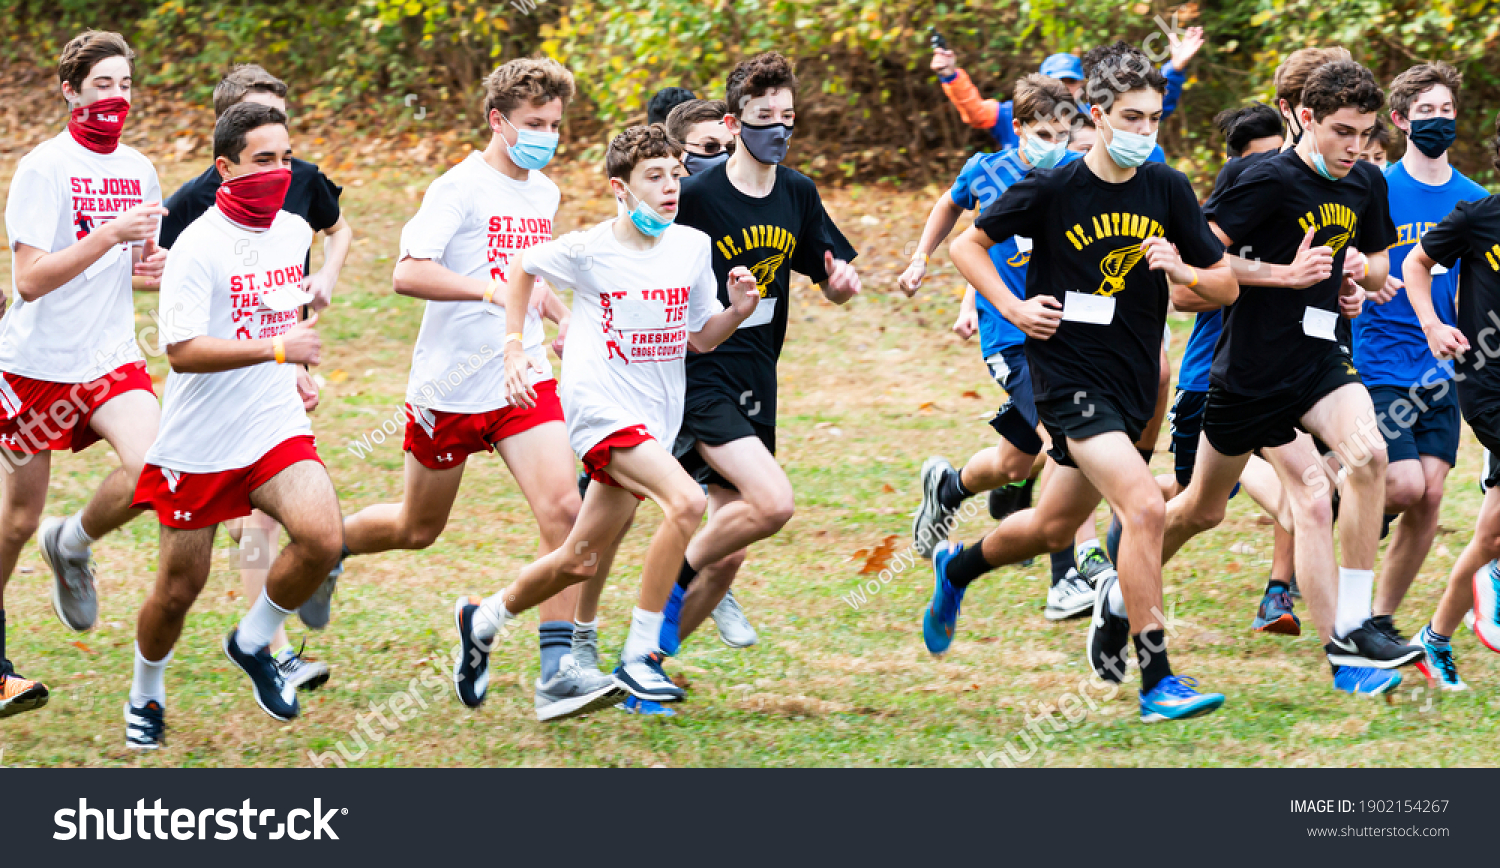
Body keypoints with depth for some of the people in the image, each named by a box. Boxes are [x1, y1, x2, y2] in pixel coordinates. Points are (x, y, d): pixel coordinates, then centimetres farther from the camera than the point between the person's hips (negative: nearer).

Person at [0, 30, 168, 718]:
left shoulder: (136, 170, 8)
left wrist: (153, 268, -2)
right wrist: (110, 235, -26)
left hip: (112, 358, 4)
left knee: (150, 465, -22)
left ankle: (72, 546, 9)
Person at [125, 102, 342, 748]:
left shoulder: (295, 232, 6)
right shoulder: (198, 246, -16)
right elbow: (182, 350, -25)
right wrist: (276, 348, -31)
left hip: (277, 429, 4)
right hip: (198, 445, -4)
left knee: (322, 538, -20)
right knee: (179, 589, 4)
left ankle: (254, 643, 6)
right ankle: (146, 696, 32)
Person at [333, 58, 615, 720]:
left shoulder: (544, 193, 10)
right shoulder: (461, 188, -13)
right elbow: (407, 273, -25)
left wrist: (567, 321, 15)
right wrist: (491, 291, -35)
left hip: (522, 379, 5)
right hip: (450, 384, -5)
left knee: (562, 506, -16)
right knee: (418, 528, 11)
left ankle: (561, 664, -16)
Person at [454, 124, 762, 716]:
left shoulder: (693, 247, 3)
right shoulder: (588, 250, -10)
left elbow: (703, 338, 10)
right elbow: (522, 268, 9)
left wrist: (739, 310, -9)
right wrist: (514, 348, 4)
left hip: (656, 418, 6)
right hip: (600, 403, -6)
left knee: (582, 561, 12)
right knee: (686, 502, -28)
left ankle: (482, 621, 37)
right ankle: (639, 658, -21)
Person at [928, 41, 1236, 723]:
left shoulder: (1168, 189, 1)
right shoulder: (1052, 189, -10)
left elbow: (1226, 285, 6)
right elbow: (967, 244, 3)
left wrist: (1182, 270, -15)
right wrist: (1013, 308, -9)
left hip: (1133, 382, 6)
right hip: (1070, 377, -6)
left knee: (1053, 527, 20)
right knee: (1144, 506, -23)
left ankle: (957, 569, 51)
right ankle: (1156, 682, -20)